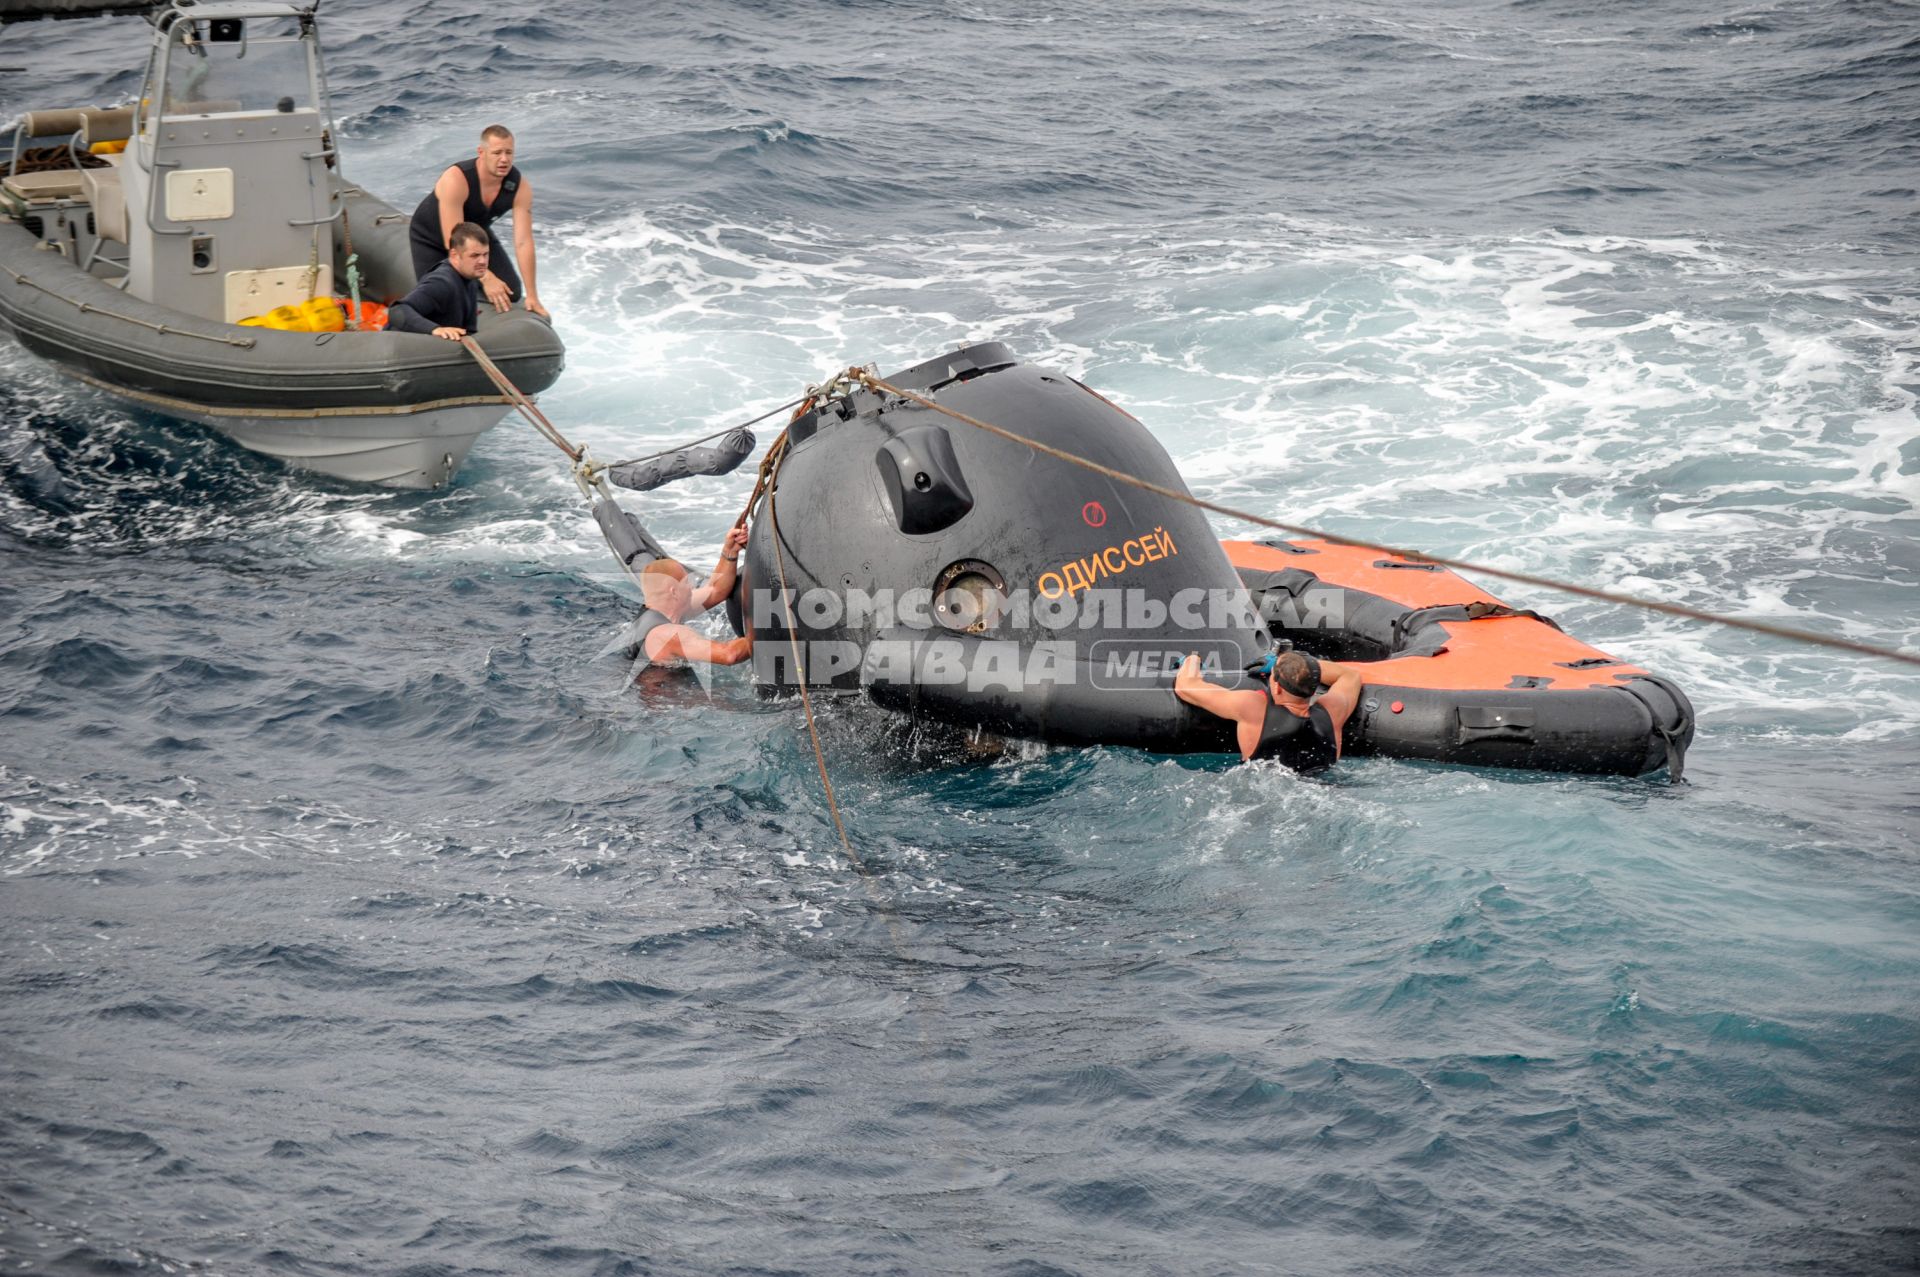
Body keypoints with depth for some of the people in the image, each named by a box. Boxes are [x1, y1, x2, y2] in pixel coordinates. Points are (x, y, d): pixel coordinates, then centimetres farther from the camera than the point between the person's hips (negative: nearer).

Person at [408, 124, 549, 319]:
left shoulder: (520, 187, -26)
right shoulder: (456, 180, -39)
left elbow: (523, 242, -26)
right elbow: (453, 241, -40)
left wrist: (532, 296, -29)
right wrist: (486, 278, -45)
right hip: (431, 237, -4)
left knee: (511, 292, -7)